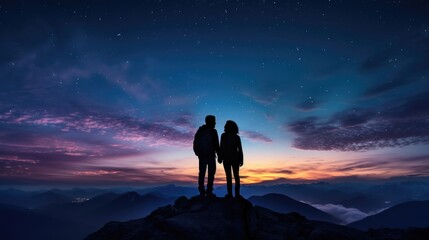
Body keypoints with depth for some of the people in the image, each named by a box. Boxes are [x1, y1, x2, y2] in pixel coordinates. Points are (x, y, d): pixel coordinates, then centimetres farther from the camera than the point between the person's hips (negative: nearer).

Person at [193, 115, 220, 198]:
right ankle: (209, 192, -4)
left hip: (201, 155, 5)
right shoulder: (213, 131, -8)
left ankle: (202, 192, 9)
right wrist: (219, 155, -3)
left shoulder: (200, 131, 9)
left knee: (202, 173, 9)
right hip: (210, 155, -5)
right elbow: (216, 145, -10)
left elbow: (195, 143, 11)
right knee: (211, 173, 1)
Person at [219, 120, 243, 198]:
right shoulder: (237, 137, 1)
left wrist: (220, 158, -7)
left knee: (228, 176, 2)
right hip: (235, 158, 3)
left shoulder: (224, 135, -8)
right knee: (236, 176, 9)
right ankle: (237, 194, 7)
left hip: (226, 158, -2)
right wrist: (241, 160, 4)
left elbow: (221, 148, -14)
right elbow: (240, 149, -2)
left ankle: (230, 194, 2)